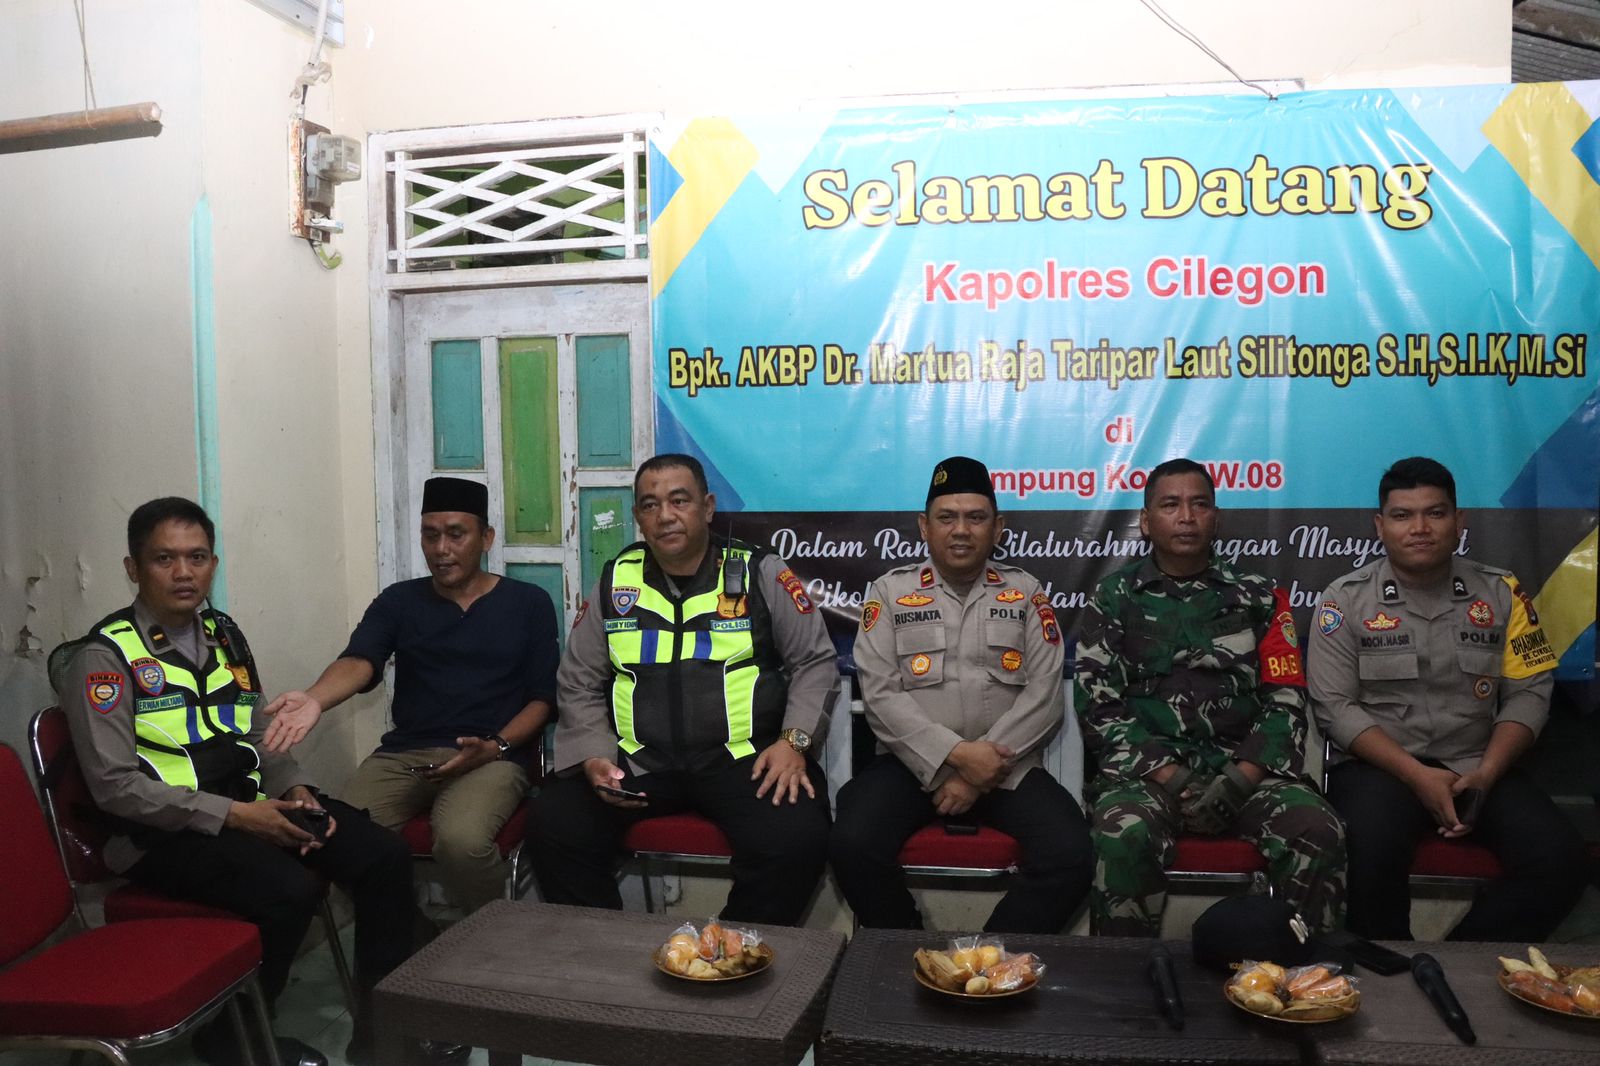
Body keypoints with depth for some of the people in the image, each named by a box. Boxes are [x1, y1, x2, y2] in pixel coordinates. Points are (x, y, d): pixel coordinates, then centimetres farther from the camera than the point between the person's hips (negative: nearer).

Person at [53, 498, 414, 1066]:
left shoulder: (224, 635, 13)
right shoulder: (105, 656, -7)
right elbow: (114, 785, -14)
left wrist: (295, 789, -2)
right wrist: (232, 816, -20)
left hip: (251, 807, 6)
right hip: (162, 831, -6)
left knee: (385, 857, -13)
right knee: (290, 889, -30)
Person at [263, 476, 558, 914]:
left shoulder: (529, 603, 9)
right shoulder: (398, 601, 12)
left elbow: (543, 697, 5)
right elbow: (358, 662, -7)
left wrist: (496, 746, -13)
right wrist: (314, 698, -30)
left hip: (493, 757, -3)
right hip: (403, 754, 3)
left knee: (461, 840, -33)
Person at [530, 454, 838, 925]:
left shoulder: (760, 573, 2)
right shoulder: (615, 582, 9)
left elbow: (815, 662, 5)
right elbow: (578, 684, 12)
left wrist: (794, 741, -10)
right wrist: (593, 757, -4)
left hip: (742, 758, -2)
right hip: (637, 759, 3)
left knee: (797, 840, -28)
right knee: (554, 826, -20)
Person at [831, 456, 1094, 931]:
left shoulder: (1026, 591, 9)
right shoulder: (889, 591, 6)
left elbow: (1043, 695, 0)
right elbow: (881, 695, -4)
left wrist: (983, 771, -12)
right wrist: (955, 755, -16)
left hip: (1007, 767, 1)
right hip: (913, 763, 0)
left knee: (1071, 854, -25)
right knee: (853, 845, -27)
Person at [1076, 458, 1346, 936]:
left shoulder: (1258, 596, 14)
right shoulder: (1115, 598, 9)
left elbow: (1285, 702, 7)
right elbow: (1100, 706, 1)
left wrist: (1239, 780, -10)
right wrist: (1172, 778, -13)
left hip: (1244, 768, 2)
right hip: (1147, 768, -2)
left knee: (1319, 834, -27)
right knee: (1125, 837, -34)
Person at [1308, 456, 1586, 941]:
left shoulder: (1501, 592, 5)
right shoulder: (1346, 598, -3)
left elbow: (1528, 692, 4)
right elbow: (1334, 706, -7)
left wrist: (1486, 773, -12)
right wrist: (1417, 775, -17)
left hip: (1475, 766, 4)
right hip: (1379, 765, -3)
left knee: (1559, 856, -21)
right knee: (1372, 853, -32)